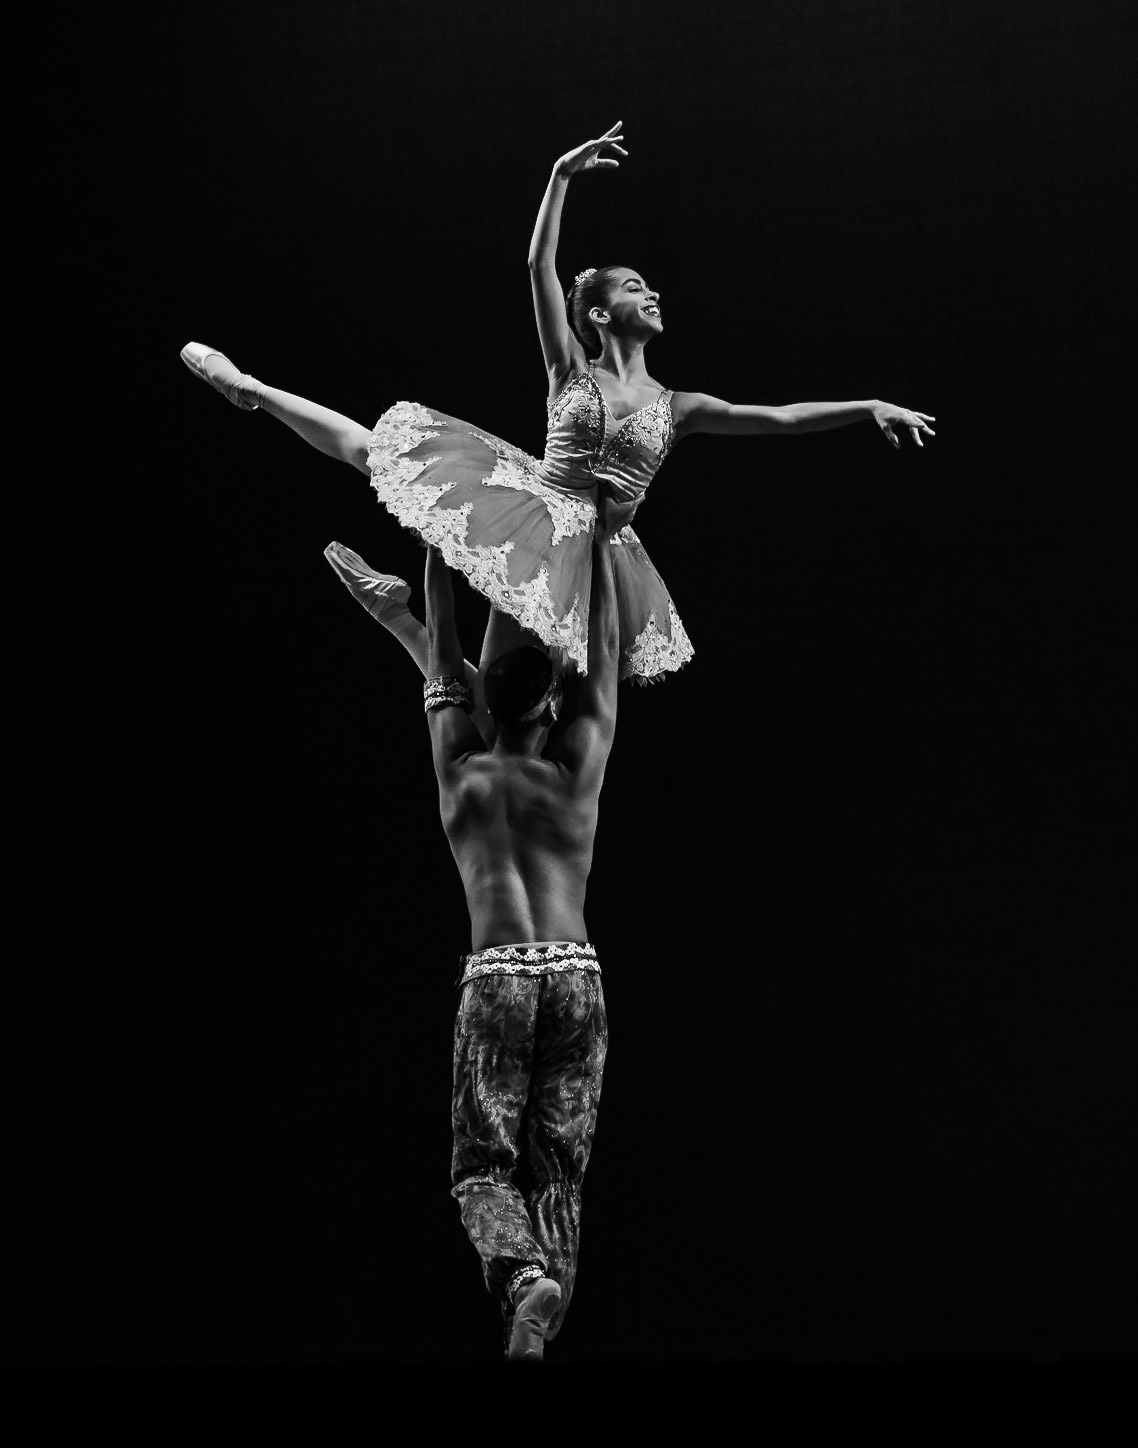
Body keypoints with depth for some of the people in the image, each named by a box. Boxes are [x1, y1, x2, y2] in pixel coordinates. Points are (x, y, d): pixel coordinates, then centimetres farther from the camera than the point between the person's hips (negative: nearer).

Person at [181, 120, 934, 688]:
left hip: (588, 548, 1)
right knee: (374, 446, 0)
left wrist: (869, 407, -3)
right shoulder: (571, 371, 6)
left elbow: (779, 417, 5)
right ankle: (248, 387, 12)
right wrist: (561, 176, -11)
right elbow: (539, 265, -3)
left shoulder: (676, 405, 10)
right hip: (530, 511, 0)